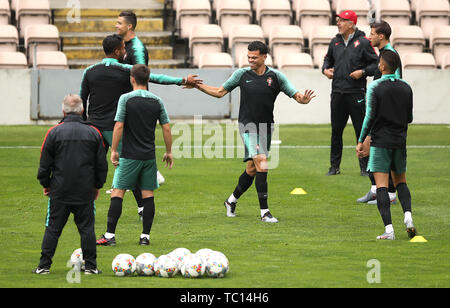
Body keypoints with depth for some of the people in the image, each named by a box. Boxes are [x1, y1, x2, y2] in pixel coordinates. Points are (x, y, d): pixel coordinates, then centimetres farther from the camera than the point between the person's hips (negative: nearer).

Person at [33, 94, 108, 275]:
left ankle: (44, 265, 3)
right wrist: (97, 185, 19)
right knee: (87, 228, 7)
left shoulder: (54, 133, -4)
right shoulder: (93, 133, 1)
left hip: (59, 192, -1)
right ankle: (90, 265, 7)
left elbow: (44, 164, -1)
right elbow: (102, 165, 7)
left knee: (53, 228, 4)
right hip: (86, 192, 1)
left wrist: (45, 184, 13)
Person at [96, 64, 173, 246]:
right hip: (149, 156, 3)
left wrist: (114, 151, -3)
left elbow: (119, 126, -10)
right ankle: (145, 236, 5)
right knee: (148, 194, 6)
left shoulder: (126, 99, -6)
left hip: (129, 156, -3)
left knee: (117, 192, -1)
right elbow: (166, 128, 5)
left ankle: (110, 235, -6)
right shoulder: (157, 101, 4)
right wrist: (168, 152, 16)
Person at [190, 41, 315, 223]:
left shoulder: (276, 77, 0)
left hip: (266, 129, 3)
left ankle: (232, 200, 33)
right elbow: (220, 92, 11)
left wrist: (303, 99, -25)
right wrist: (199, 86, 0)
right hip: (248, 126, -3)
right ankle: (264, 211, -19)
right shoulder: (242, 74, 1)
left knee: (252, 170, 9)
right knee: (261, 163, -19)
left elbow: (295, 94, -2)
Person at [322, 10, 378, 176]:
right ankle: (334, 166, 15)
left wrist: (363, 72, -16)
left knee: (361, 131, -2)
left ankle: (365, 167, 4)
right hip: (337, 93, 5)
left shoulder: (363, 42, -4)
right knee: (336, 130, 8)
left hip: (356, 93, -5)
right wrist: (325, 69, 6)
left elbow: (376, 63, -2)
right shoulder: (335, 42, 11)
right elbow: (328, 59, 26)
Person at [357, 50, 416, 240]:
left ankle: (388, 229, -14)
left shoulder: (375, 87, -8)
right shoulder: (406, 88, 5)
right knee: (400, 182, 18)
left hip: (380, 142, -4)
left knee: (381, 185, -5)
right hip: (400, 141, 4)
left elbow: (370, 117, -10)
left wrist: (361, 141, -2)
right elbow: (409, 118, 11)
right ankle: (408, 216, -5)